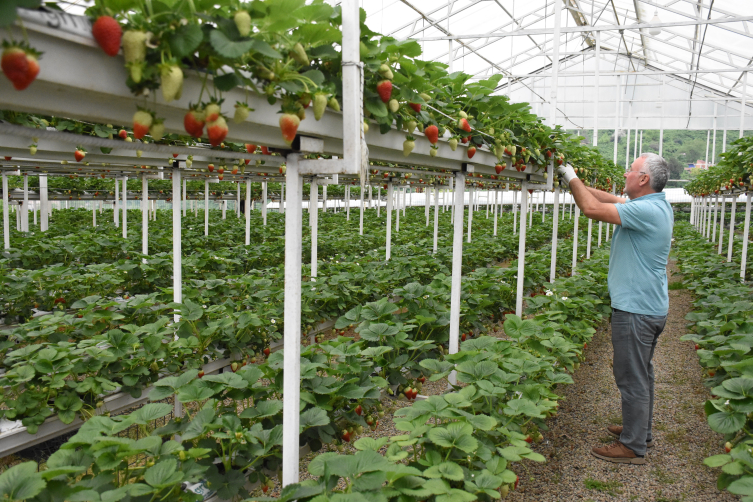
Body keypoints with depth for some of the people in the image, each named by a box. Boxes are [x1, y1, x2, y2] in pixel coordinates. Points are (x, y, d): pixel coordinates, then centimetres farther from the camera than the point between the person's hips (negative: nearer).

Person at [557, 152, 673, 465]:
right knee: (641, 372, 21)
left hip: (636, 309, -10)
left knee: (632, 378, 0)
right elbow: (607, 199, 15)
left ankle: (633, 447, 11)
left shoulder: (647, 210, -22)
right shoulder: (656, 207, 9)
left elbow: (592, 209, -25)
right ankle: (641, 430, 35)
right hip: (651, 307, 10)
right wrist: (574, 182, 12)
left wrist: (572, 178, -9)